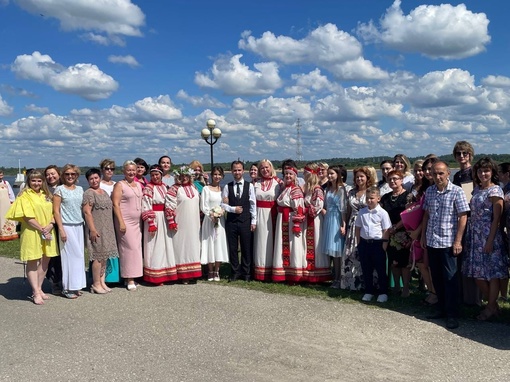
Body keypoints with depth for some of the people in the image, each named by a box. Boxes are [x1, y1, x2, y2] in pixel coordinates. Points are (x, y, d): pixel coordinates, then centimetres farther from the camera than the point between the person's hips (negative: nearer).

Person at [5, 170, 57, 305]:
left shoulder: (46, 195, 13)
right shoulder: (25, 196, -4)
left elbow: (53, 212, 8)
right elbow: (28, 217, -13)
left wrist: (50, 225, -11)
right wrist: (42, 230, -16)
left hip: (48, 233, 6)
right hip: (32, 233, -6)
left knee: (45, 261, 9)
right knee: (32, 262, 0)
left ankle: (38, 289, 21)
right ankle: (36, 293, 1)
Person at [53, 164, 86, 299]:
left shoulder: (80, 189, 11)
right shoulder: (60, 189, -4)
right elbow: (56, 211, -7)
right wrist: (61, 230, -13)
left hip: (79, 226, 5)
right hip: (67, 226, -5)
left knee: (79, 255, 6)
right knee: (69, 255, -4)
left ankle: (76, 285, 15)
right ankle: (67, 288, 5)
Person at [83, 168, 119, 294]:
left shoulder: (104, 192, 16)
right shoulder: (88, 193, -8)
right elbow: (87, 212, -15)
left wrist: (111, 228, 19)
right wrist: (92, 229, -20)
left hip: (107, 230, 8)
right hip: (97, 230, -8)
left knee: (105, 256, 10)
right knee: (98, 256, -6)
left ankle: (102, 282, 17)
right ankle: (96, 284, 2)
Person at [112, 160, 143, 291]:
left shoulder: (138, 185, 16)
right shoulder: (120, 185, -4)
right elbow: (116, 204, -11)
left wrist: (142, 220, 15)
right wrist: (121, 222, -17)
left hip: (137, 222, 7)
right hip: (125, 222, -7)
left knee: (136, 248, 6)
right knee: (129, 248, -8)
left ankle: (132, 277, 15)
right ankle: (129, 279, -2)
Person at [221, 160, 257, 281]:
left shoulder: (249, 186, 0)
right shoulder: (227, 187, 4)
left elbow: (253, 204, 0)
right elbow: (222, 204, 5)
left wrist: (253, 221, -2)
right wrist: (233, 209, -11)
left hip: (245, 221, -1)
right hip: (231, 221, 1)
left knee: (246, 248, 3)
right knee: (232, 248, 7)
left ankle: (246, 273, 15)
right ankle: (235, 272, 18)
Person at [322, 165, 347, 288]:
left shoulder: (341, 189, -7)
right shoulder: (328, 189, 14)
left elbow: (343, 208, -12)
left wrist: (344, 225, -16)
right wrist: (323, 210, -1)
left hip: (337, 220, -6)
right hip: (328, 219, 6)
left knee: (337, 250, -4)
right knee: (331, 251, 7)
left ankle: (338, 279, 2)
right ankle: (335, 277, 13)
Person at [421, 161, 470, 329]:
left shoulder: (457, 191, -8)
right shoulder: (429, 191, 7)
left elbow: (463, 217, -10)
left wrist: (458, 241, -13)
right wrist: (423, 236, 11)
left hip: (448, 242, -5)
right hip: (431, 241, 5)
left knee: (450, 278, 0)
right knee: (436, 278, 13)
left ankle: (452, 314, 8)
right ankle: (441, 308, 27)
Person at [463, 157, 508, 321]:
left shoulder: (495, 191, -8)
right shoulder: (477, 189, 13)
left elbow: (496, 218, -12)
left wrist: (490, 240, -17)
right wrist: (468, 237, 9)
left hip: (489, 236, -7)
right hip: (475, 237, 8)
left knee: (491, 274, 2)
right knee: (477, 274, 10)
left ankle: (491, 307, 15)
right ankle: (493, 304, 24)